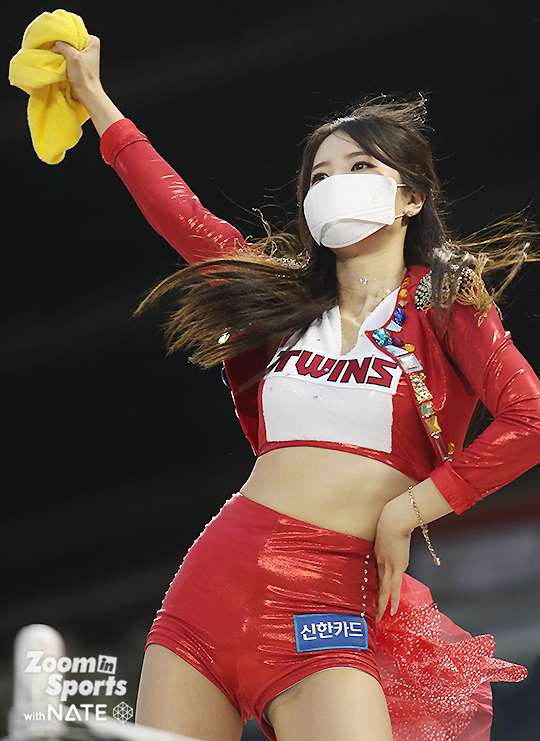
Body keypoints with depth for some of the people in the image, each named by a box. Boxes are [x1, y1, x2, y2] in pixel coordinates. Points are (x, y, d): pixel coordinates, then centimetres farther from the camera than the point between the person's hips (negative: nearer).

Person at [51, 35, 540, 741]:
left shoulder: (445, 306, 4)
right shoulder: (287, 296, 18)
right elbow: (181, 215, 26)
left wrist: (405, 510, -8)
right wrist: (95, 99, 31)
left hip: (329, 602, -4)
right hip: (214, 571, 5)